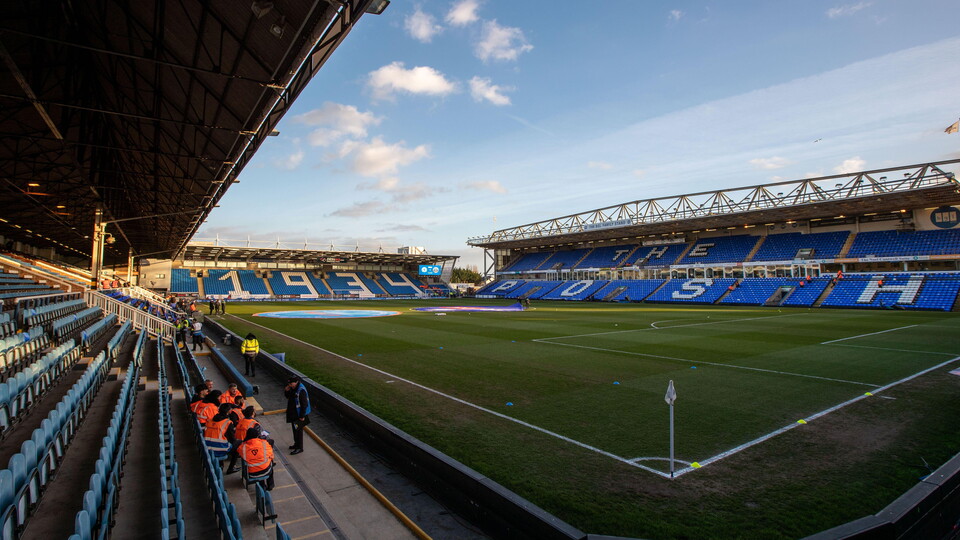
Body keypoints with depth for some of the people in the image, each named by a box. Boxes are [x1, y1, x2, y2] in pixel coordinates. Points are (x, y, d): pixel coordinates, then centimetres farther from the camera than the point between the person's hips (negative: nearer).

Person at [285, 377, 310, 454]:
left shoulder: (301, 390, -26)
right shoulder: (293, 388, 1)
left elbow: (304, 404, -24)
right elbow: (288, 397, 16)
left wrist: (302, 416, -21)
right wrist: (286, 391, -6)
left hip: (299, 414, -9)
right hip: (293, 413, 9)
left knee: (298, 430, 1)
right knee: (294, 429, 21)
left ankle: (299, 448, 13)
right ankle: (296, 444, 37)